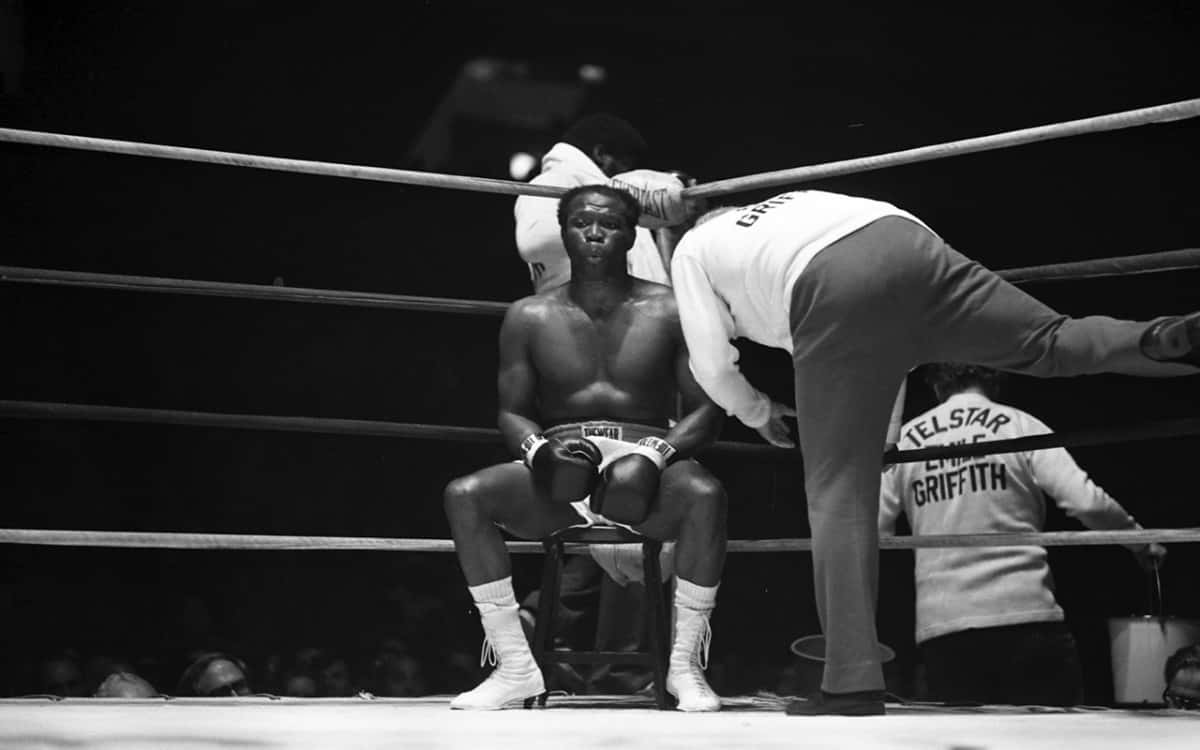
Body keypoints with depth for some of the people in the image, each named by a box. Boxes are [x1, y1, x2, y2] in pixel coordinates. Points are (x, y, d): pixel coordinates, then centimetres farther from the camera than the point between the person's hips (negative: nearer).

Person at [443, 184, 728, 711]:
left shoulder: (669, 312, 4)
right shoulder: (530, 318, 9)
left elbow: (707, 411, 1)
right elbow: (512, 412, 10)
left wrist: (654, 455, -19)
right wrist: (541, 450, -14)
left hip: (646, 473, -2)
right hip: (558, 477, 2)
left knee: (703, 493, -35)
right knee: (463, 496, -23)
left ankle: (685, 665, -20)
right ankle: (514, 667, -18)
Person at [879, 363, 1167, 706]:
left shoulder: (903, 441, 9)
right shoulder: (1020, 426, 4)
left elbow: (872, 531, 2)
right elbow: (1085, 501, -7)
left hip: (940, 629, 2)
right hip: (1024, 615, -2)